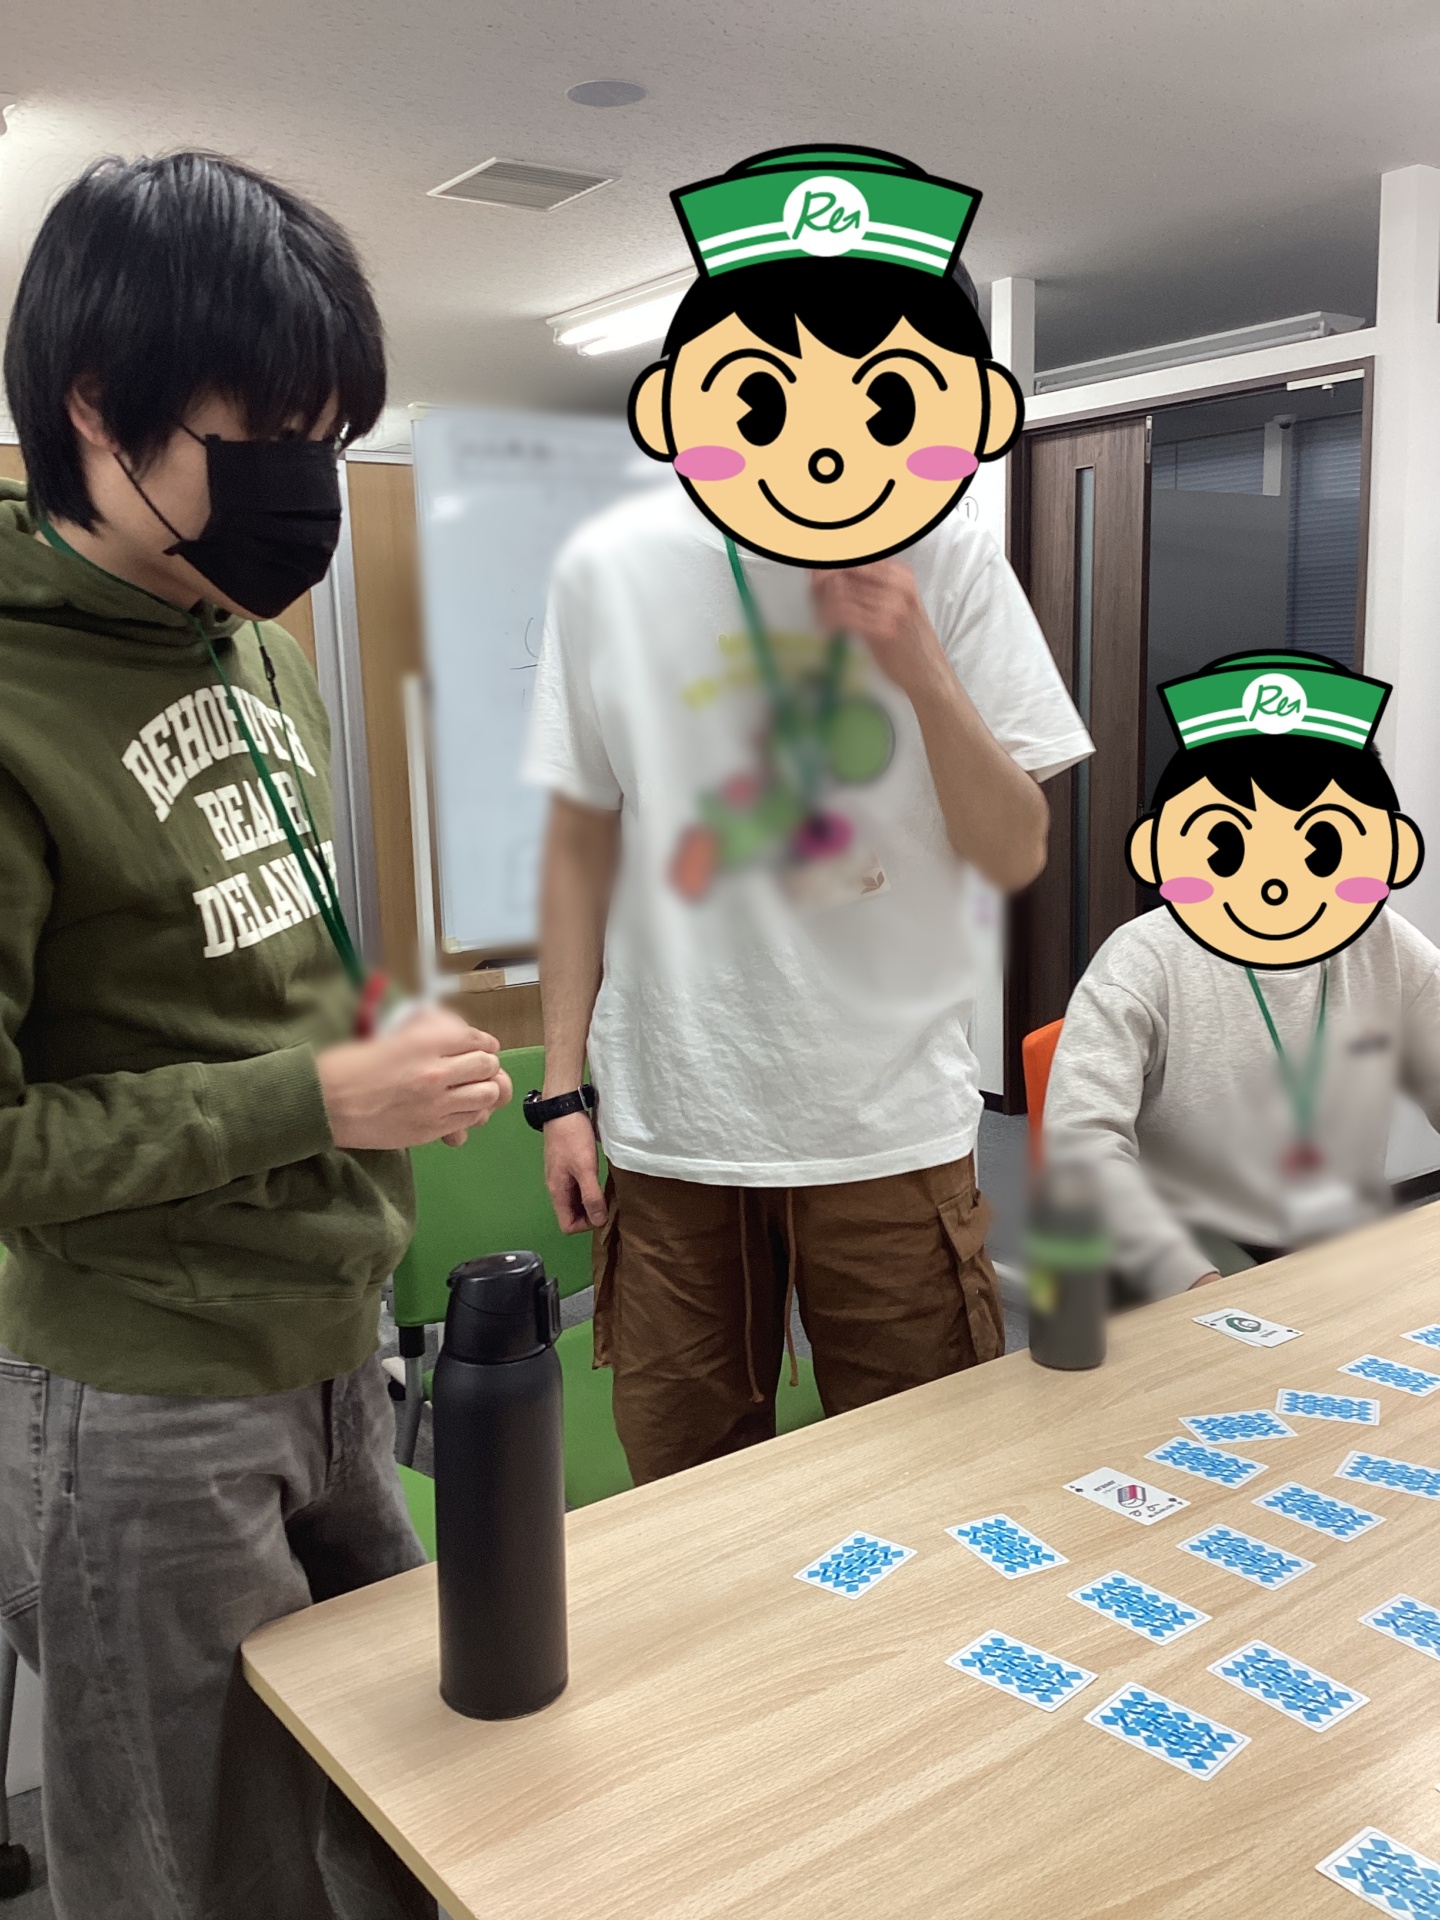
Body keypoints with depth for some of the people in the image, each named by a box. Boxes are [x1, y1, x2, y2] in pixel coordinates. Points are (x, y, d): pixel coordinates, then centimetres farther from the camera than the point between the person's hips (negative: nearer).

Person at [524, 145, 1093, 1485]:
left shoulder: (951, 567, -2)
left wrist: (919, 665, -16)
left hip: (891, 1124, 0)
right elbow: (582, 842, 3)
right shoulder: (610, 568, -1)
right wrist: (563, 1087, 1)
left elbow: (1016, 856, -2)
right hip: (666, 1128, 1)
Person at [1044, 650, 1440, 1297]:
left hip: (1352, 1246, 5)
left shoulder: (1388, 951, 2)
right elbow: (1081, 1137, -22)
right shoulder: (1143, 964, -13)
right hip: (1198, 1249, -5)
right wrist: (1188, 1278, -33)